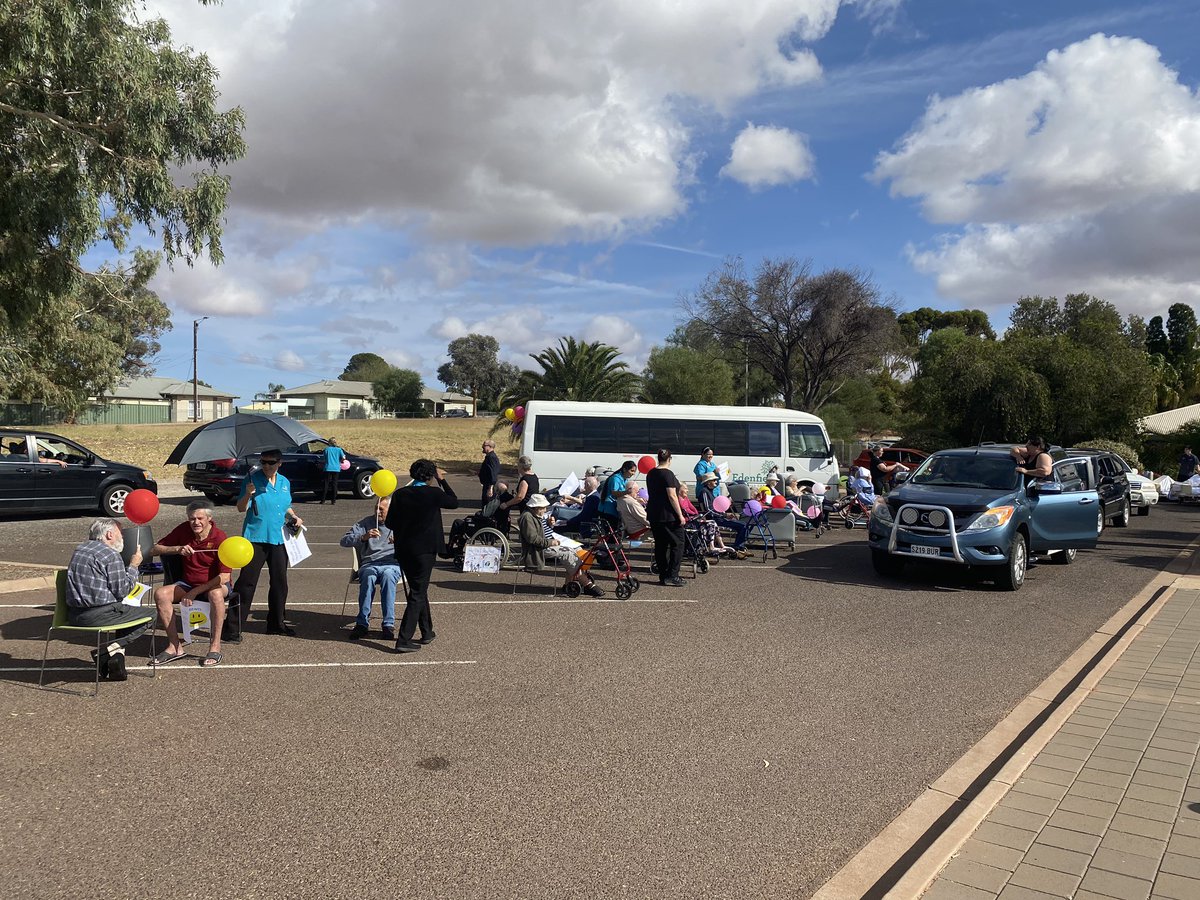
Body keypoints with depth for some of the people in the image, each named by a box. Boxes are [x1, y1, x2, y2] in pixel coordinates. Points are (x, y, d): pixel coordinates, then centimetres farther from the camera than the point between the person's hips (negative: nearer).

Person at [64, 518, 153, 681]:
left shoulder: (79, 550, 15)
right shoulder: (111, 555, -11)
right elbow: (122, 591, -11)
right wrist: (133, 566, 1)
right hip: (97, 615, -9)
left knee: (124, 611, 30)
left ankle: (117, 654, 13)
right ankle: (109, 649, -6)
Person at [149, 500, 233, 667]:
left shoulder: (220, 538, -17)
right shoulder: (183, 530, -3)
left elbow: (224, 576, -20)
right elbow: (154, 550, 1)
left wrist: (196, 591, -23)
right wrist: (177, 549, -18)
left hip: (214, 584, -5)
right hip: (188, 583, 5)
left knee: (216, 593, -39)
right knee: (160, 593, -22)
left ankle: (215, 647, -30)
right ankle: (175, 647, -16)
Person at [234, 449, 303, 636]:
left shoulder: (285, 482, 12)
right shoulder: (253, 479, -4)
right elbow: (241, 509, -9)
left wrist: (295, 517, 6)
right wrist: (248, 494, -27)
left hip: (279, 538, 5)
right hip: (256, 538, -5)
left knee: (280, 582, 10)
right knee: (247, 581, -7)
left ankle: (277, 623, 22)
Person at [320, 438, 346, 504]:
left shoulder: (327, 449, 4)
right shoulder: (339, 449, 4)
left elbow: (325, 457, 10)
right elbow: (343, 458, -6)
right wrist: (340, 461, 14)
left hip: (328, 468, -1)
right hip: (336, 469, 1)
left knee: (326, 484, 4)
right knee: (334, 484, 5)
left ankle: (323, 500, 2)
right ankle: (333, 500, 3)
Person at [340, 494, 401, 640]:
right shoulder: (365, 523, 14)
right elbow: (344, 541, 3)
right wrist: (363, 537, -15)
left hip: (391, 564, 0)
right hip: (369, 564, 1)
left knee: (388, 574, -38)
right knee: (368, 576, -37)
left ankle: (389, 624, -38)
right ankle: (362, 623, -33)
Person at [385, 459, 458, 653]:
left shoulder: (400, 494, -2)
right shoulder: (433, 493, -12)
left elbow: (389, 523, 2)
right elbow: (454, 502, 6)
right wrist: (442, 481, 10)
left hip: (403, 550, 5)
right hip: (425, 550, -5)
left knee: (419, 590, 19)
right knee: (417, 594, 0)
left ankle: (427, 632, 30)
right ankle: (404, 640, -5)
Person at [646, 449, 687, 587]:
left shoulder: (650, 473, 10)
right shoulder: (668, 474, -14)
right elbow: (672, 496, -19)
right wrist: (680, 515, -16)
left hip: (653, 515, 8)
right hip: (668, 515, -8)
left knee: (660, 545, 11)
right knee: (677, 544, 0)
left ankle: (663, 576, 13)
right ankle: (672, 576, -6)